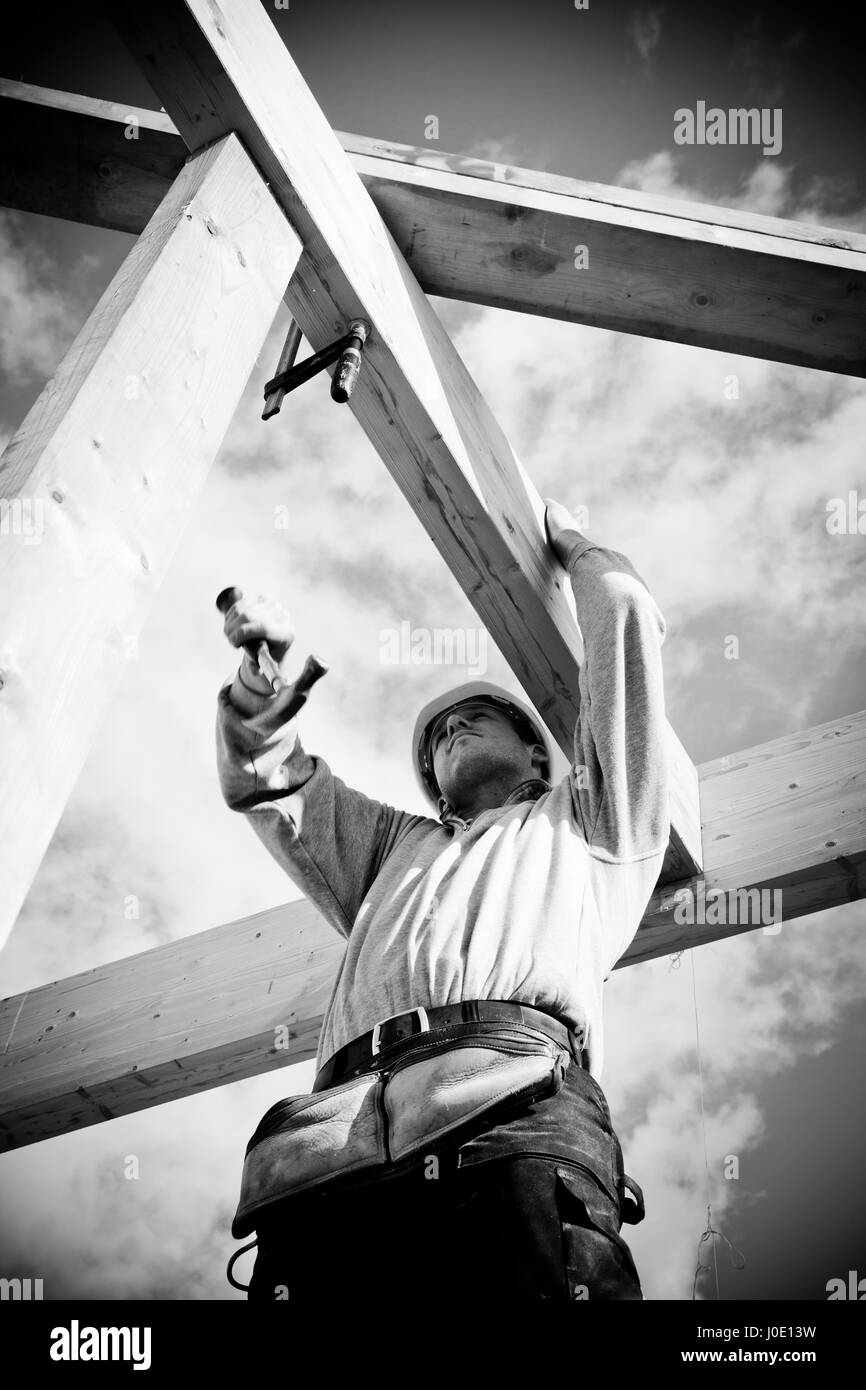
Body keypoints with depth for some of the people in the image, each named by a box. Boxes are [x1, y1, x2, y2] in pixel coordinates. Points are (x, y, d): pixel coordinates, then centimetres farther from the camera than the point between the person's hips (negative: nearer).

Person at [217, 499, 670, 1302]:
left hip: (513, 1116, -3)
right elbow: (265, 782, 38)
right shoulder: (396, 846, 43)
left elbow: (626, 617, 34)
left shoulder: (582, 818, 34)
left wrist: (568, 542, 51)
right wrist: (267, 669, 22)